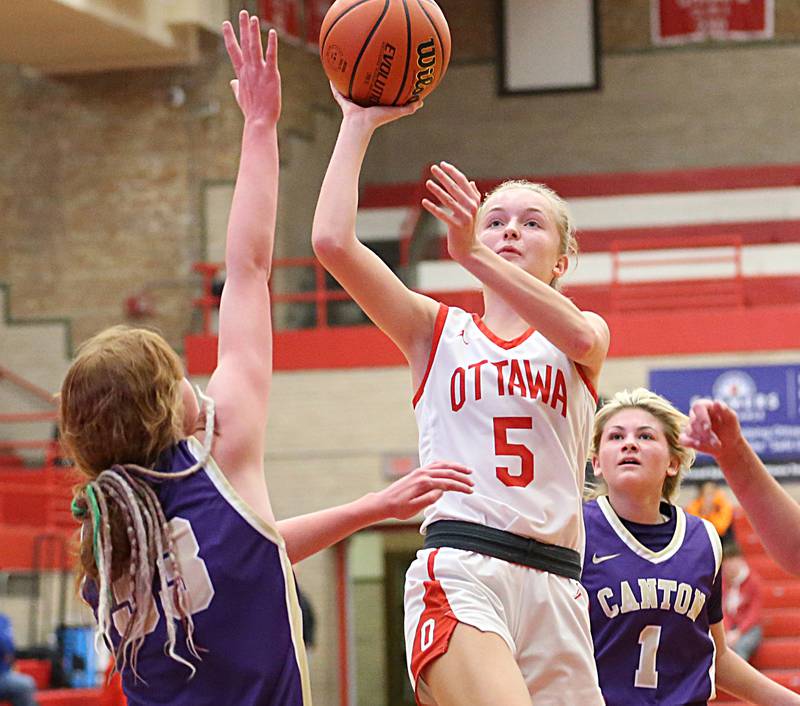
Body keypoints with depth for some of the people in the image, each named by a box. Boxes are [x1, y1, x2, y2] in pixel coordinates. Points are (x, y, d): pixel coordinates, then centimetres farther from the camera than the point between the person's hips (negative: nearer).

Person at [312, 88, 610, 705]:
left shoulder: (587, 335, 17)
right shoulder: (438, 331, 16)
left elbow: (580, 336, -11)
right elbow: (333, 241, 2)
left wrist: (471, 254, -23)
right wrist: (357, 125, 4)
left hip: (555, 585, 3)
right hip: (459, 573, -3)